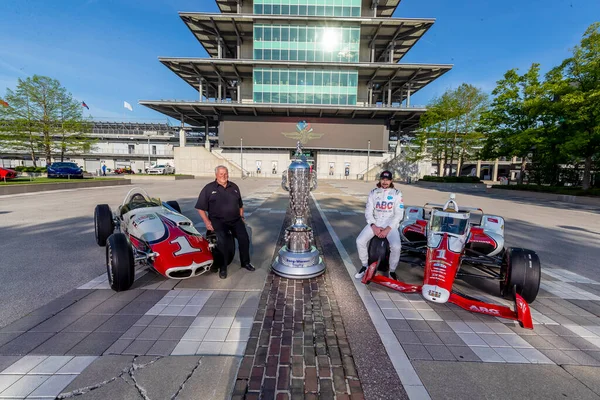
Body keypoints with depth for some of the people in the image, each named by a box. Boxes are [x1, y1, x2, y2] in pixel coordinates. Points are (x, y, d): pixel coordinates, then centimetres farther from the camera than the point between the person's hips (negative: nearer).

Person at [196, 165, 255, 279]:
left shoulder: (234, 187, 15)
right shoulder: (209, 188, 3)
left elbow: (240, 204, 25)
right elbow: (200, 208, 0)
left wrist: (241, 216, 15)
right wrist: (207, 221, -10)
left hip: (235, 219, 4)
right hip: (218, 220, -3)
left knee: (244, 238, -12)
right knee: (221, 241, -26)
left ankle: (245, 262, 7)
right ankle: (223, 267, -9)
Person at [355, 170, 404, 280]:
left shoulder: (397, 194, 1)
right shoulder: (373, 193, 7)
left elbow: (399, 214, -5)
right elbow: (368, 211, 3)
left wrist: (387, 229, -16)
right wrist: (374, 226, -12)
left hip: (391, 224, -2)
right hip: (375, 223, 2)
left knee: (396, 246, -29)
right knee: (360, 241, -19)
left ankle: (392, 271, -3)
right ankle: (364, 266, 5)